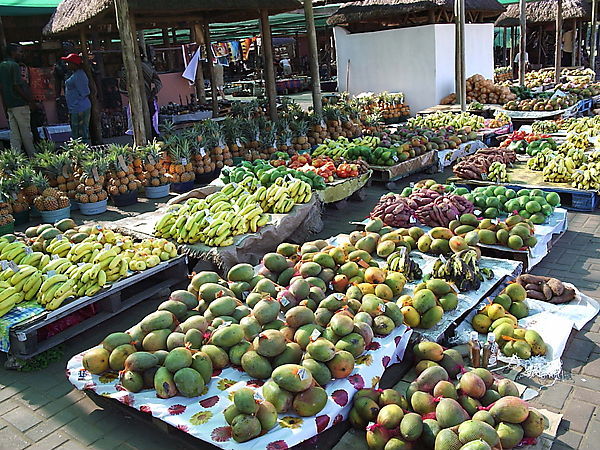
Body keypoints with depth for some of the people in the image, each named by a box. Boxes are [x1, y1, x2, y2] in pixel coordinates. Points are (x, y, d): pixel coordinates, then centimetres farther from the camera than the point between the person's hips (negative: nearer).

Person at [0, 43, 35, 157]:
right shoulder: (14, 65, -11)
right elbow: (16, 86, -18)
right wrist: (30, 101, -12)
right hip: (20, 104, -8)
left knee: (14, 133, 7)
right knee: (26, 132, 0)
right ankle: (33, 156, 7)